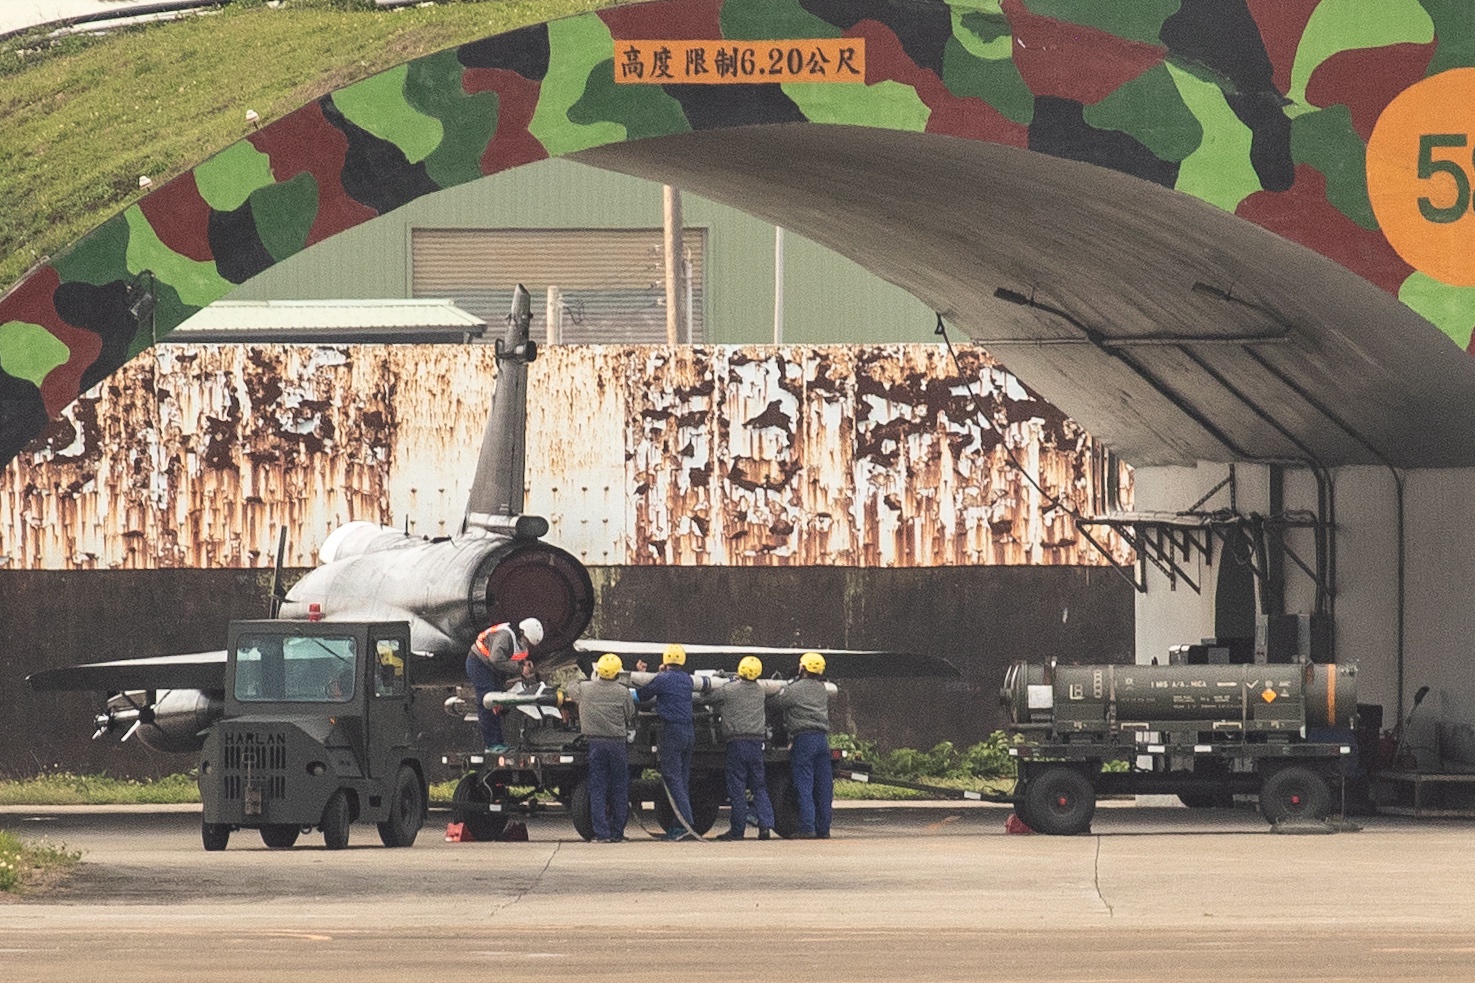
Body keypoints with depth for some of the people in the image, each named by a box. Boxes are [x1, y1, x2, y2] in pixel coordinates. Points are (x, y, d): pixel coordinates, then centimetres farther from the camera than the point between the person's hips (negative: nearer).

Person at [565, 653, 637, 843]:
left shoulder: (585, 689, -2)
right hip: (618, 743, 0)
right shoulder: (623, 692, -5)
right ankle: (617, 832, 10)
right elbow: (631, 717, 2)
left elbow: (571, 689, 20)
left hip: (595, 743, 0)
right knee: (619, 790, 9)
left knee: (597, 790, 2)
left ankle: (602, 833, -4)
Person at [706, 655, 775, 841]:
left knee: (737, 787, -1)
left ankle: (737, 829, 0)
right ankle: (765, 825, -1)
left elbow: (708, 699, 6)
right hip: (757, 742, 4)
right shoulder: (760, 692, 7)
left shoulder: (728, 690, -7)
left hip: (737, 741, -4)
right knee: (759, 786, 9)